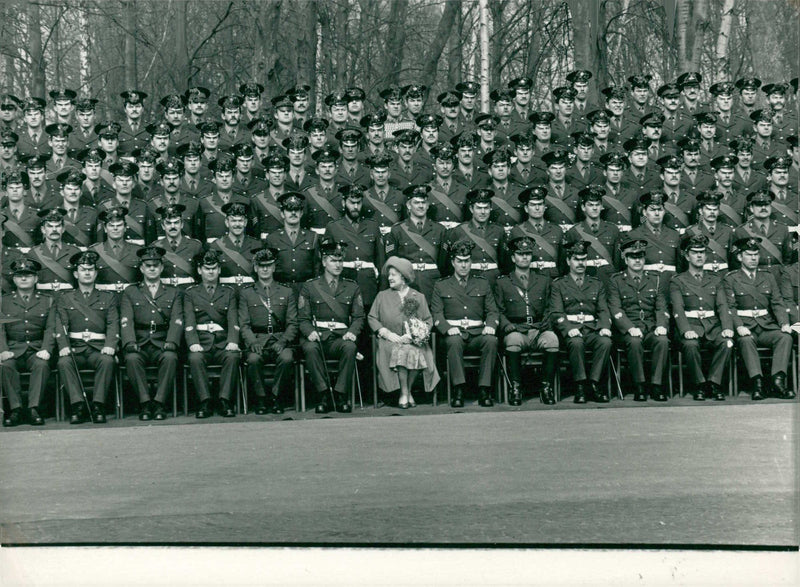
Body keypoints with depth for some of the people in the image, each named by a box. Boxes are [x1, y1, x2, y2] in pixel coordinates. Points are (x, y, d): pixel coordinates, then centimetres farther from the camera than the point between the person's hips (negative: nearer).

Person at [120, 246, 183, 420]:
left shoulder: (174, 293, 18)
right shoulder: (130, 292, 17)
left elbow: (177, 322, 3)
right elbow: (126, 321, 3)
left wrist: (170, 342, -17)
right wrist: (130, 342, -17)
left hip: (162, 346, 0)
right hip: (139, 345, 0)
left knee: (170, 357, -33)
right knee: (132, 358, -33)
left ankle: (159, 403, -28)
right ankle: (144, 403, -27)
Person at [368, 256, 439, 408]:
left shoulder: (418, 297, 13)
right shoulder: (382, 296, 15)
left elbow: (428, 321, 9)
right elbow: (372, 318, 10)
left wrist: (413, 335, -9)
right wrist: (387, 333, -7)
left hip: (413, 341, 0)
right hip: (390, 341, 0)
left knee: (415, 353, -34)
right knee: (401, 351, -34)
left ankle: (407, 391, -13)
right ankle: (404, 393, -21)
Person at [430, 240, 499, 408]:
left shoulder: (482, 284, 21)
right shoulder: (441, 286, 16)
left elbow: (493, 311, 16)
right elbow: (436, 314, 7)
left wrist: (491, 325, -8)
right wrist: (448, 328, -15)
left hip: (477, 333, 2)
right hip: (454, 333, -1)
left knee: (491, 340, -33)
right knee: (454, 341, -38)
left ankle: (484, 390, -31)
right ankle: (458, 391, -36)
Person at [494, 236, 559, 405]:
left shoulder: (543, 280, 22)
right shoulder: (502, 283, 17)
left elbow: (550, 308, 19)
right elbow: (499, 311, 11)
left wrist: (547, 323, -1)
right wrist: (507, 325, -8)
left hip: (539, 330, 1)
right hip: (516, 331, -1)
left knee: (552, 339, -34)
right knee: (513, 340, -38)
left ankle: (547, 387, -23)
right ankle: (516, 388, -28)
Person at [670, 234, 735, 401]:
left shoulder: (715, 279, 21)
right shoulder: (677, 281, 11)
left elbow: (723, 305, 9)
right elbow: (678, 309, -4)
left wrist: (727, 327, -12)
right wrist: (686, 330, -23)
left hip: (713, 325, 3)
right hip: (691, 326, -2)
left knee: (727, 342, -30)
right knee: (690, 344, -36)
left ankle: (713, 382, -19)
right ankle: (700, 385, -18)